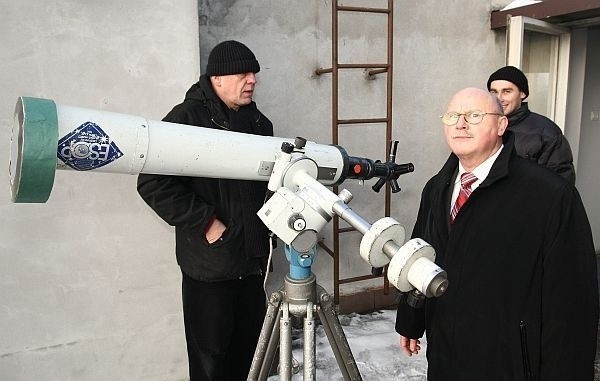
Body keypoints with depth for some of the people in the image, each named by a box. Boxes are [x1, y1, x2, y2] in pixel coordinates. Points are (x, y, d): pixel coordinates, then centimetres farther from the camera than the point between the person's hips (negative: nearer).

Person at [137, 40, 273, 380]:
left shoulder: (258, 122, 9)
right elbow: (153, 183, -15)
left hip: (253, 257, 6)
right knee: (211, 353, 8)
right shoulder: (187, 118, -10)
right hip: (210, 263, -5)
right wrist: (205, 222, -17)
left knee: (250, 345, 17)